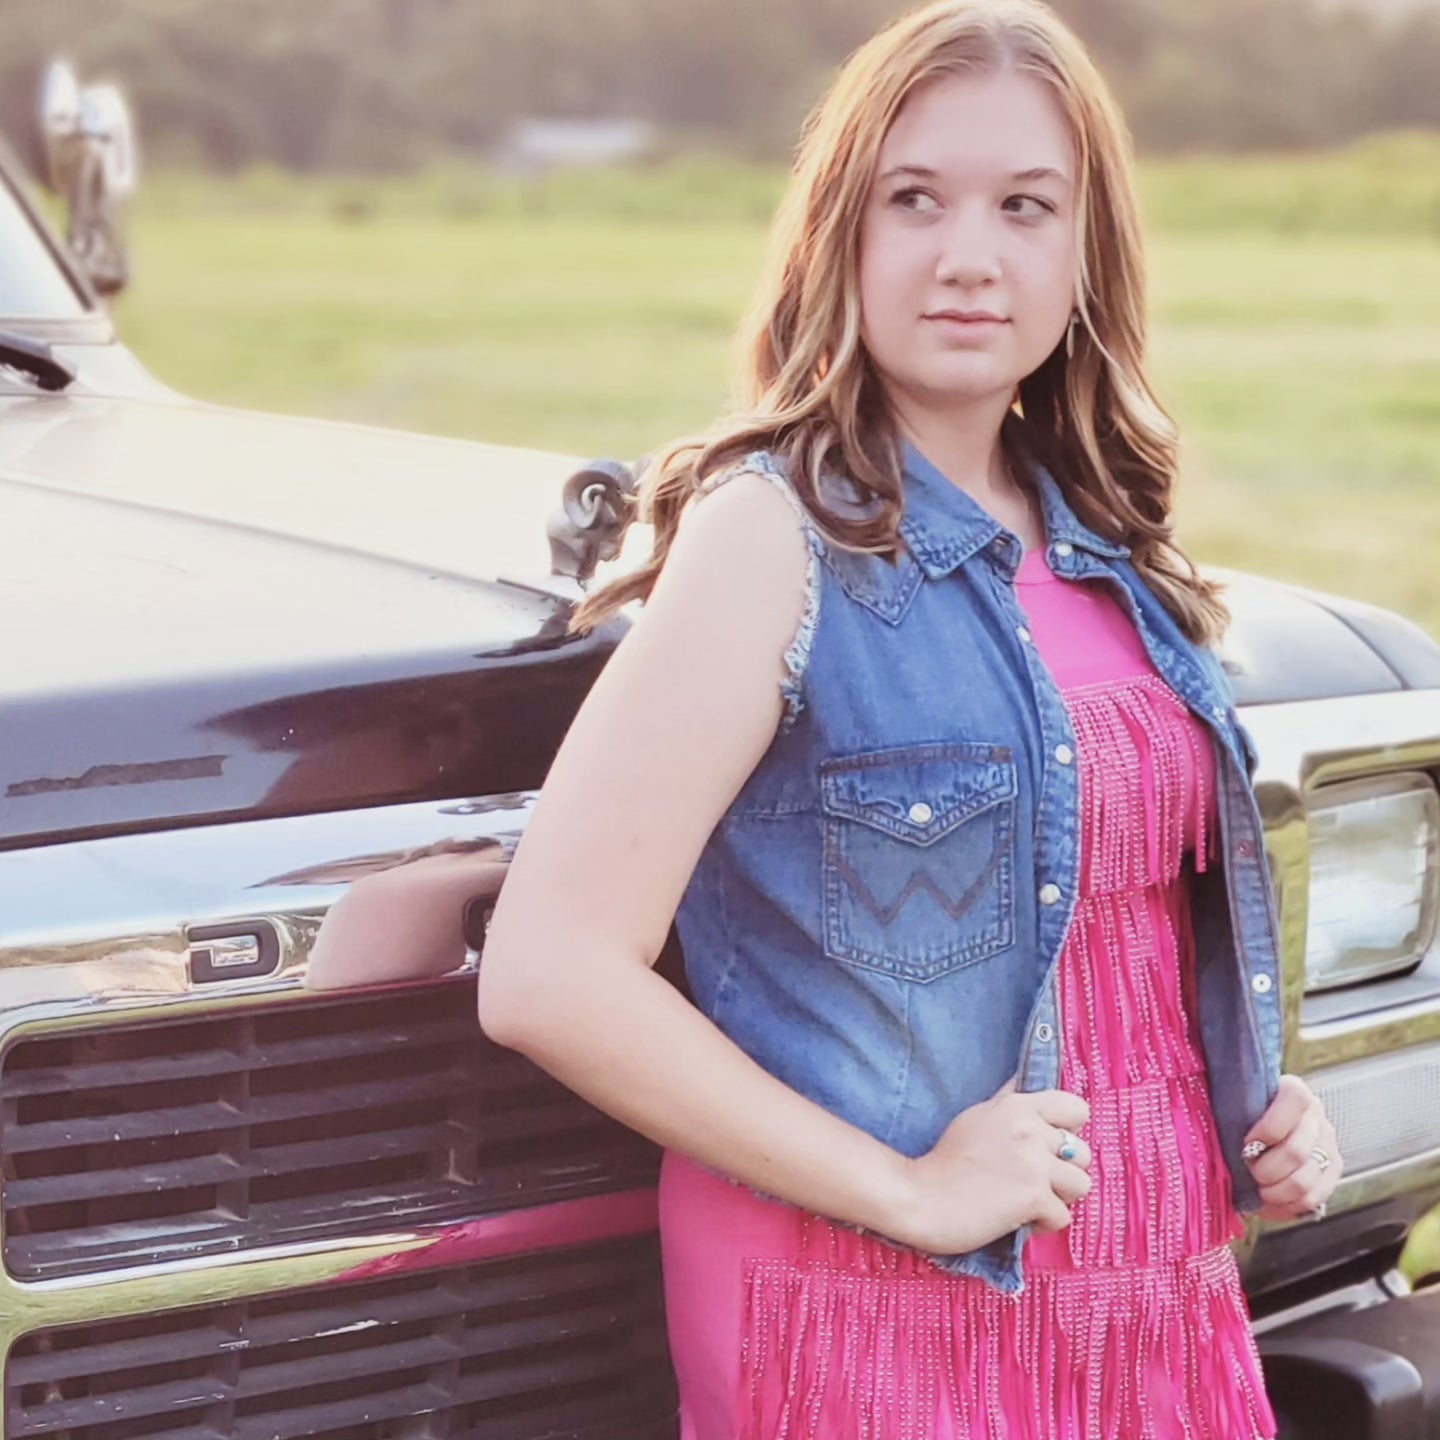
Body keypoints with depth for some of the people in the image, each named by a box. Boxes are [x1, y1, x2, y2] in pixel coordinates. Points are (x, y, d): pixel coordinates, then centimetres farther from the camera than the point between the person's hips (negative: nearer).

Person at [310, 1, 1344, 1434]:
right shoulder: (778, 535, -13)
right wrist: (908, 1190, -19)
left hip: (1170, 1314, 7)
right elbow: (548, 977, -21)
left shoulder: (1106, 549, 8)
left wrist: (1268, 1113, 4)